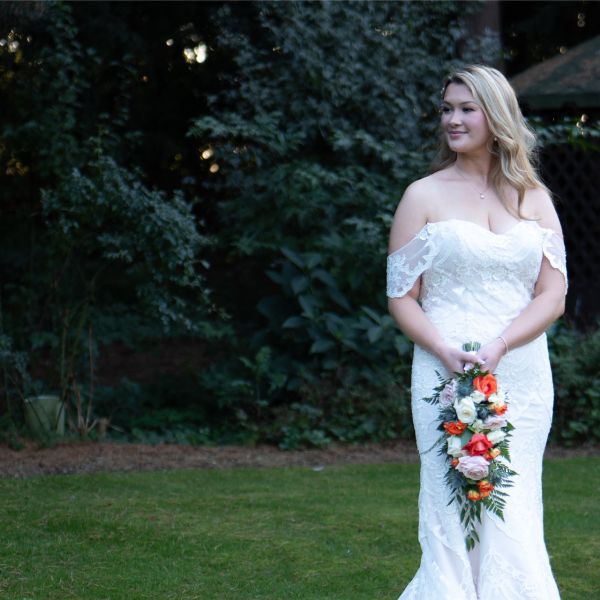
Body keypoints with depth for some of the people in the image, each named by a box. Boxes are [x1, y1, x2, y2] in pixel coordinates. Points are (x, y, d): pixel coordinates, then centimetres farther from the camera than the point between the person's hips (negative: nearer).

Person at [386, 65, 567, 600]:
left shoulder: (534, 198, 11)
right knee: (455, 512, -5)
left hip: (523, 379, 2)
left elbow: (553, 295, 4)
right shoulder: (424, 196, 5)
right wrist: (446, 352, -15)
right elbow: (401, 298, 2)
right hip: (447, 376, -2)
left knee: (514, 513, 1)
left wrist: (498, 346, -13)